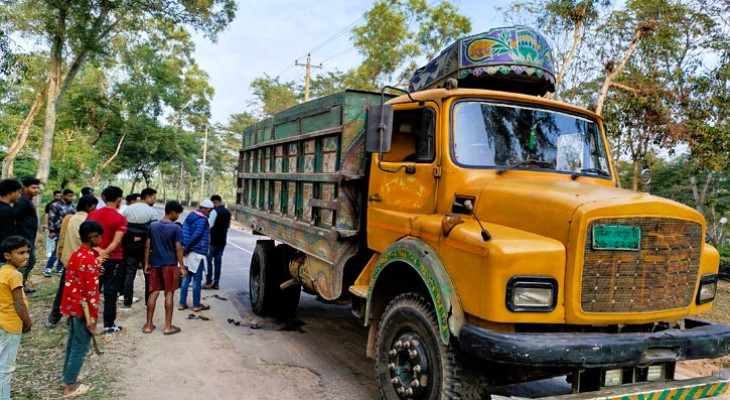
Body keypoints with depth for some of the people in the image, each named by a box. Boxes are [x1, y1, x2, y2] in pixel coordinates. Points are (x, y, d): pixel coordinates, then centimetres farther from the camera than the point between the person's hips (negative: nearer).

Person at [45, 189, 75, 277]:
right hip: (59, 232, -5)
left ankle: (59, 268, 17)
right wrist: (51, 231, -11)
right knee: (57, 250, -8)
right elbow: (51, 218, -7)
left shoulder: (72, 206, 12)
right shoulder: (55, 205, -5)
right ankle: (48, 268, 4)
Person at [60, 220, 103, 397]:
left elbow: (72, 283, 14)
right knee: (80, 347, 2)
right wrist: (93, 317, -16)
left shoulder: (76, 255, 6)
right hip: (83, 309, -9)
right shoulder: (90, 260, -21)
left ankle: (68, 379, 31)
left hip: (72, 305, 9)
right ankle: (70, 386, 11)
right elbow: (92, 291, -20)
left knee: (72, 343, 19)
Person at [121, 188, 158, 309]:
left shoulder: (128, 209, 6)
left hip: (130, 246, 4)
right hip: (145, 247, -4)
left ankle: (127, 303, 8)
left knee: (129, 274, 8)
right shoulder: (151, 211, -10)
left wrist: (131, 238, 2)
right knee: (149, 274, 8)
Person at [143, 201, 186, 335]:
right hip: (170, 264, -4)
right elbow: (178, 249, -12)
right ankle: (168, 327, 6)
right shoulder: (176, 228, -9)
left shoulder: (153, 226, 5)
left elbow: (147, 246, 7)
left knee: (153, 293, 10)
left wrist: (146, 263, 14)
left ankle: (148, 325, 15)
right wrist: (182, 267, -7)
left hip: (155, 264, 4)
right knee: (169, 294, 2)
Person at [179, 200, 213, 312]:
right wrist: (186, 248, -11)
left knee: (186, 278, 13)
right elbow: (196, 235, -20)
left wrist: (185, 248, 8)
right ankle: (197, 305, 10)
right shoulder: (202, 220, -15)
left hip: (189, 253, 8)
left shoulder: (190, 216, 11)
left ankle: (182, 303, 18)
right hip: (198, 253, -8)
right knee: (197, 280, 1)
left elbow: (183, 232, 11)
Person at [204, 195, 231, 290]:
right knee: (218, 261, 9)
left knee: (208, 260, 3)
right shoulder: (228, 212, 10)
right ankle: (216, 283, 9)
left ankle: (208, 282, 2)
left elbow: (209, 225, -17)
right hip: (222, 241, 7)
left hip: (213, 240, -7)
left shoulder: (215, 211, -13)